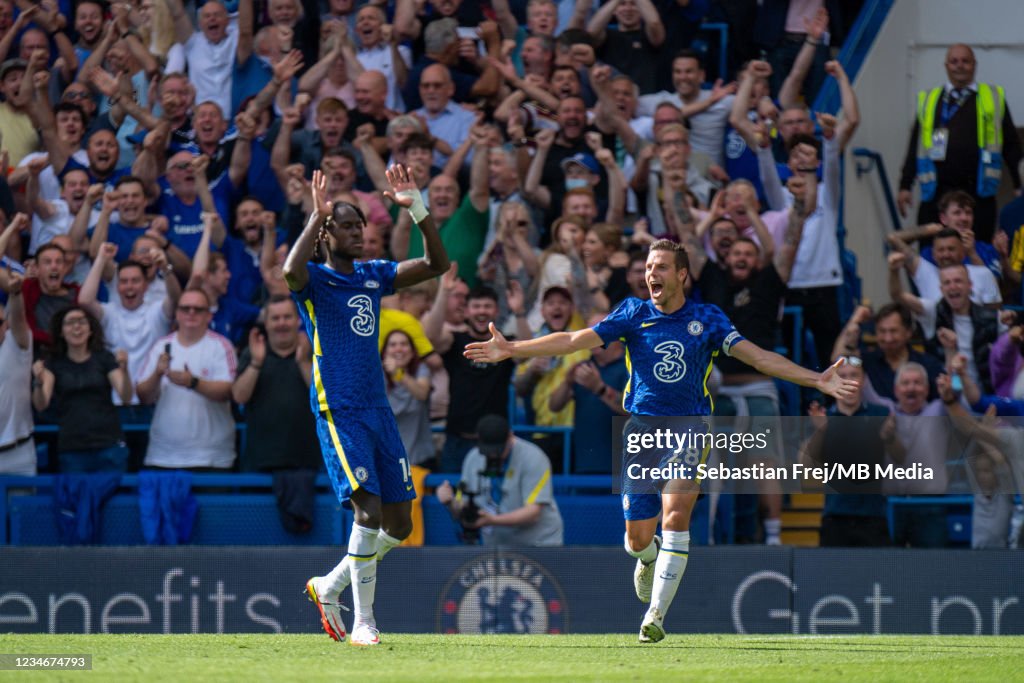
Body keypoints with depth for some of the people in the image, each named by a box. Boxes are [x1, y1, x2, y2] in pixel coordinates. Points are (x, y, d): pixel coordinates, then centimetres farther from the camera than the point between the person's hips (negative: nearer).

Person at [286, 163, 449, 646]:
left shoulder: (374, 276, 14)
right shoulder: (315, 280, -3)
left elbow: (436, 264, 9)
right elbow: (291, 270, -28)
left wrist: (417, 209, -2)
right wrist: (316, 215, -22)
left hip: (379, 410, 7)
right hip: (338, 411, -7)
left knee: (398, 525, 6)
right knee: (369, 509, -19)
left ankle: (329, 587, 27)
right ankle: (362, 623, -10)